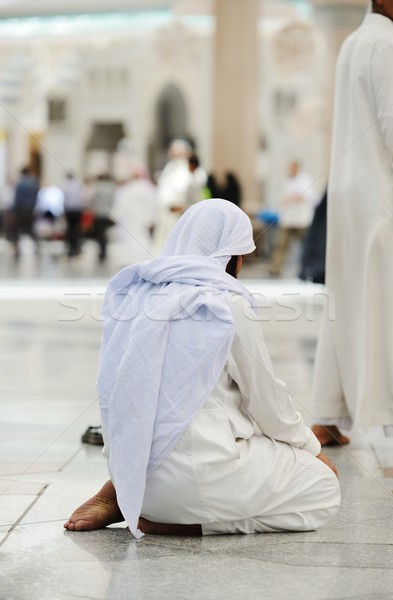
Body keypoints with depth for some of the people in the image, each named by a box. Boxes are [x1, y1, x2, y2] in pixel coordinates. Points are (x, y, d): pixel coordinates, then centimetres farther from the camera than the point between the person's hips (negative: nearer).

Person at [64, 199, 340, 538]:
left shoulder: (134, 296, 8)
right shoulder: (226, 304, -10)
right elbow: (265, 398, -2)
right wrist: (310, 447, 15)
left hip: (133, 469, 8)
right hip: (194, 472, -7)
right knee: (323, 489, 9)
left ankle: (119, 495, 12)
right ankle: (180, 520, -5)